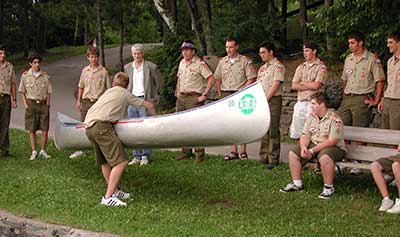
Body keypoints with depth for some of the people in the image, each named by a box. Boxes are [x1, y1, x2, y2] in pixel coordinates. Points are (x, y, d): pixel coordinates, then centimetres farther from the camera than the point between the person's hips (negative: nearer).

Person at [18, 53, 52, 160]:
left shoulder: (45, 76, 5)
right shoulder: (25, 75, 3)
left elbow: (48, 92, 9)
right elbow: (22, 92, 8)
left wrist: (47, 104, -1)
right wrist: (25, 104, -2)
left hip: (43, 104, 1)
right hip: (31, 104, -1)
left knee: (45, 130, -1)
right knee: (32, 130, 2)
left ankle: (43, 151, 11)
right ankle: (34, 151, 9)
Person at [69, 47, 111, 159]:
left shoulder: (103, 71, -3)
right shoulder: (84, 71, 8)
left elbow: (108, 88, -1)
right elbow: (81, 87, 17)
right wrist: (78, 101, 14)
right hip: (86, 101, 4)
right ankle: (80, 149, 17)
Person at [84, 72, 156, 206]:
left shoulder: (108, 92, 32)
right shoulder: (125, 94, 16)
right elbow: (149, 106, 19)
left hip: (88, 127, 8)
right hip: (101, 126, -8)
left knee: (105, 162, 19)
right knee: (121, 162, -11)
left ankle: (114, 191, 25)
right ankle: (108, 197, -17)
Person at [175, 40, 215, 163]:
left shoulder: (200, 63, -9)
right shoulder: (181, 63, 14)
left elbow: (211, 79, -12)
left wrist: (204, 95, -15)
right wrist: (178, 92, 15)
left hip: (194, 98, -7)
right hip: (181, 98, 7)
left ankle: (199, 153, -3)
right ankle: (186, 151, 20)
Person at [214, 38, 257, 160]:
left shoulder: (245, 61, -3)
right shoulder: (222, 62, 11)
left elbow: (252, 79, -6)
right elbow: (217, 79, 18)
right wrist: (220, 94, 9)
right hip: (226, 95, 5)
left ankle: (243, 152, 1)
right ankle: (233, 152, 13)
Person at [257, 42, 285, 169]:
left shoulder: (278, 67, -6)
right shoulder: (262, 68, 18)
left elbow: (275, 85, -14)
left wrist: (265, 100, -15)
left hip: (273, 100, -8)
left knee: (273, 130, -6)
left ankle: (273, 159, -2)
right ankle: (264, 156, 17)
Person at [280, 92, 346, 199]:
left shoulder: (334, 119, -16)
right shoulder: (311, 117, 7)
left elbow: (332, 141, -22)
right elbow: (305, 135, 5)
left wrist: (312, 151, -24)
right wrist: (303, 147, -19)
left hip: (333, 147, -7)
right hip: (313, 145, 7)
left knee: (324, 157, -39)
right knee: (293, 153, -6)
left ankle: (328, 188, -23)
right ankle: (297, 183, 3)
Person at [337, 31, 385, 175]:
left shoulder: (372, 59, -4)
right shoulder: (348, 59, 16)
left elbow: (380, 81, -5)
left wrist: (376, 101, -10)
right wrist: (344, 98, 14)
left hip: (362, 100, -6)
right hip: (347, 99, 6)